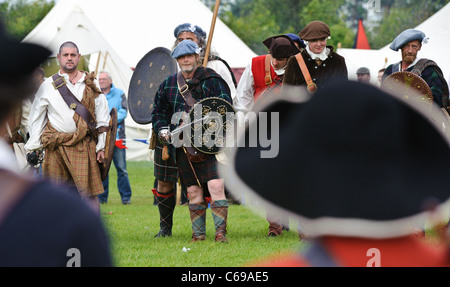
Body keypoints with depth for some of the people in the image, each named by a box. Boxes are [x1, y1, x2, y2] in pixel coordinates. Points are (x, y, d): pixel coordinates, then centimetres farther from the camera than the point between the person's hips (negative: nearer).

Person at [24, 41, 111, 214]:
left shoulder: (91, 84, 8)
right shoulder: (48, 85, 8)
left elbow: (102, 117, 10)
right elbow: (37, 118, 14)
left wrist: (101, 146, 4)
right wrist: (33, 148, 9)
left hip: (83, 147, -1)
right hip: (55, 147, 1)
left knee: (88, 192, -8)